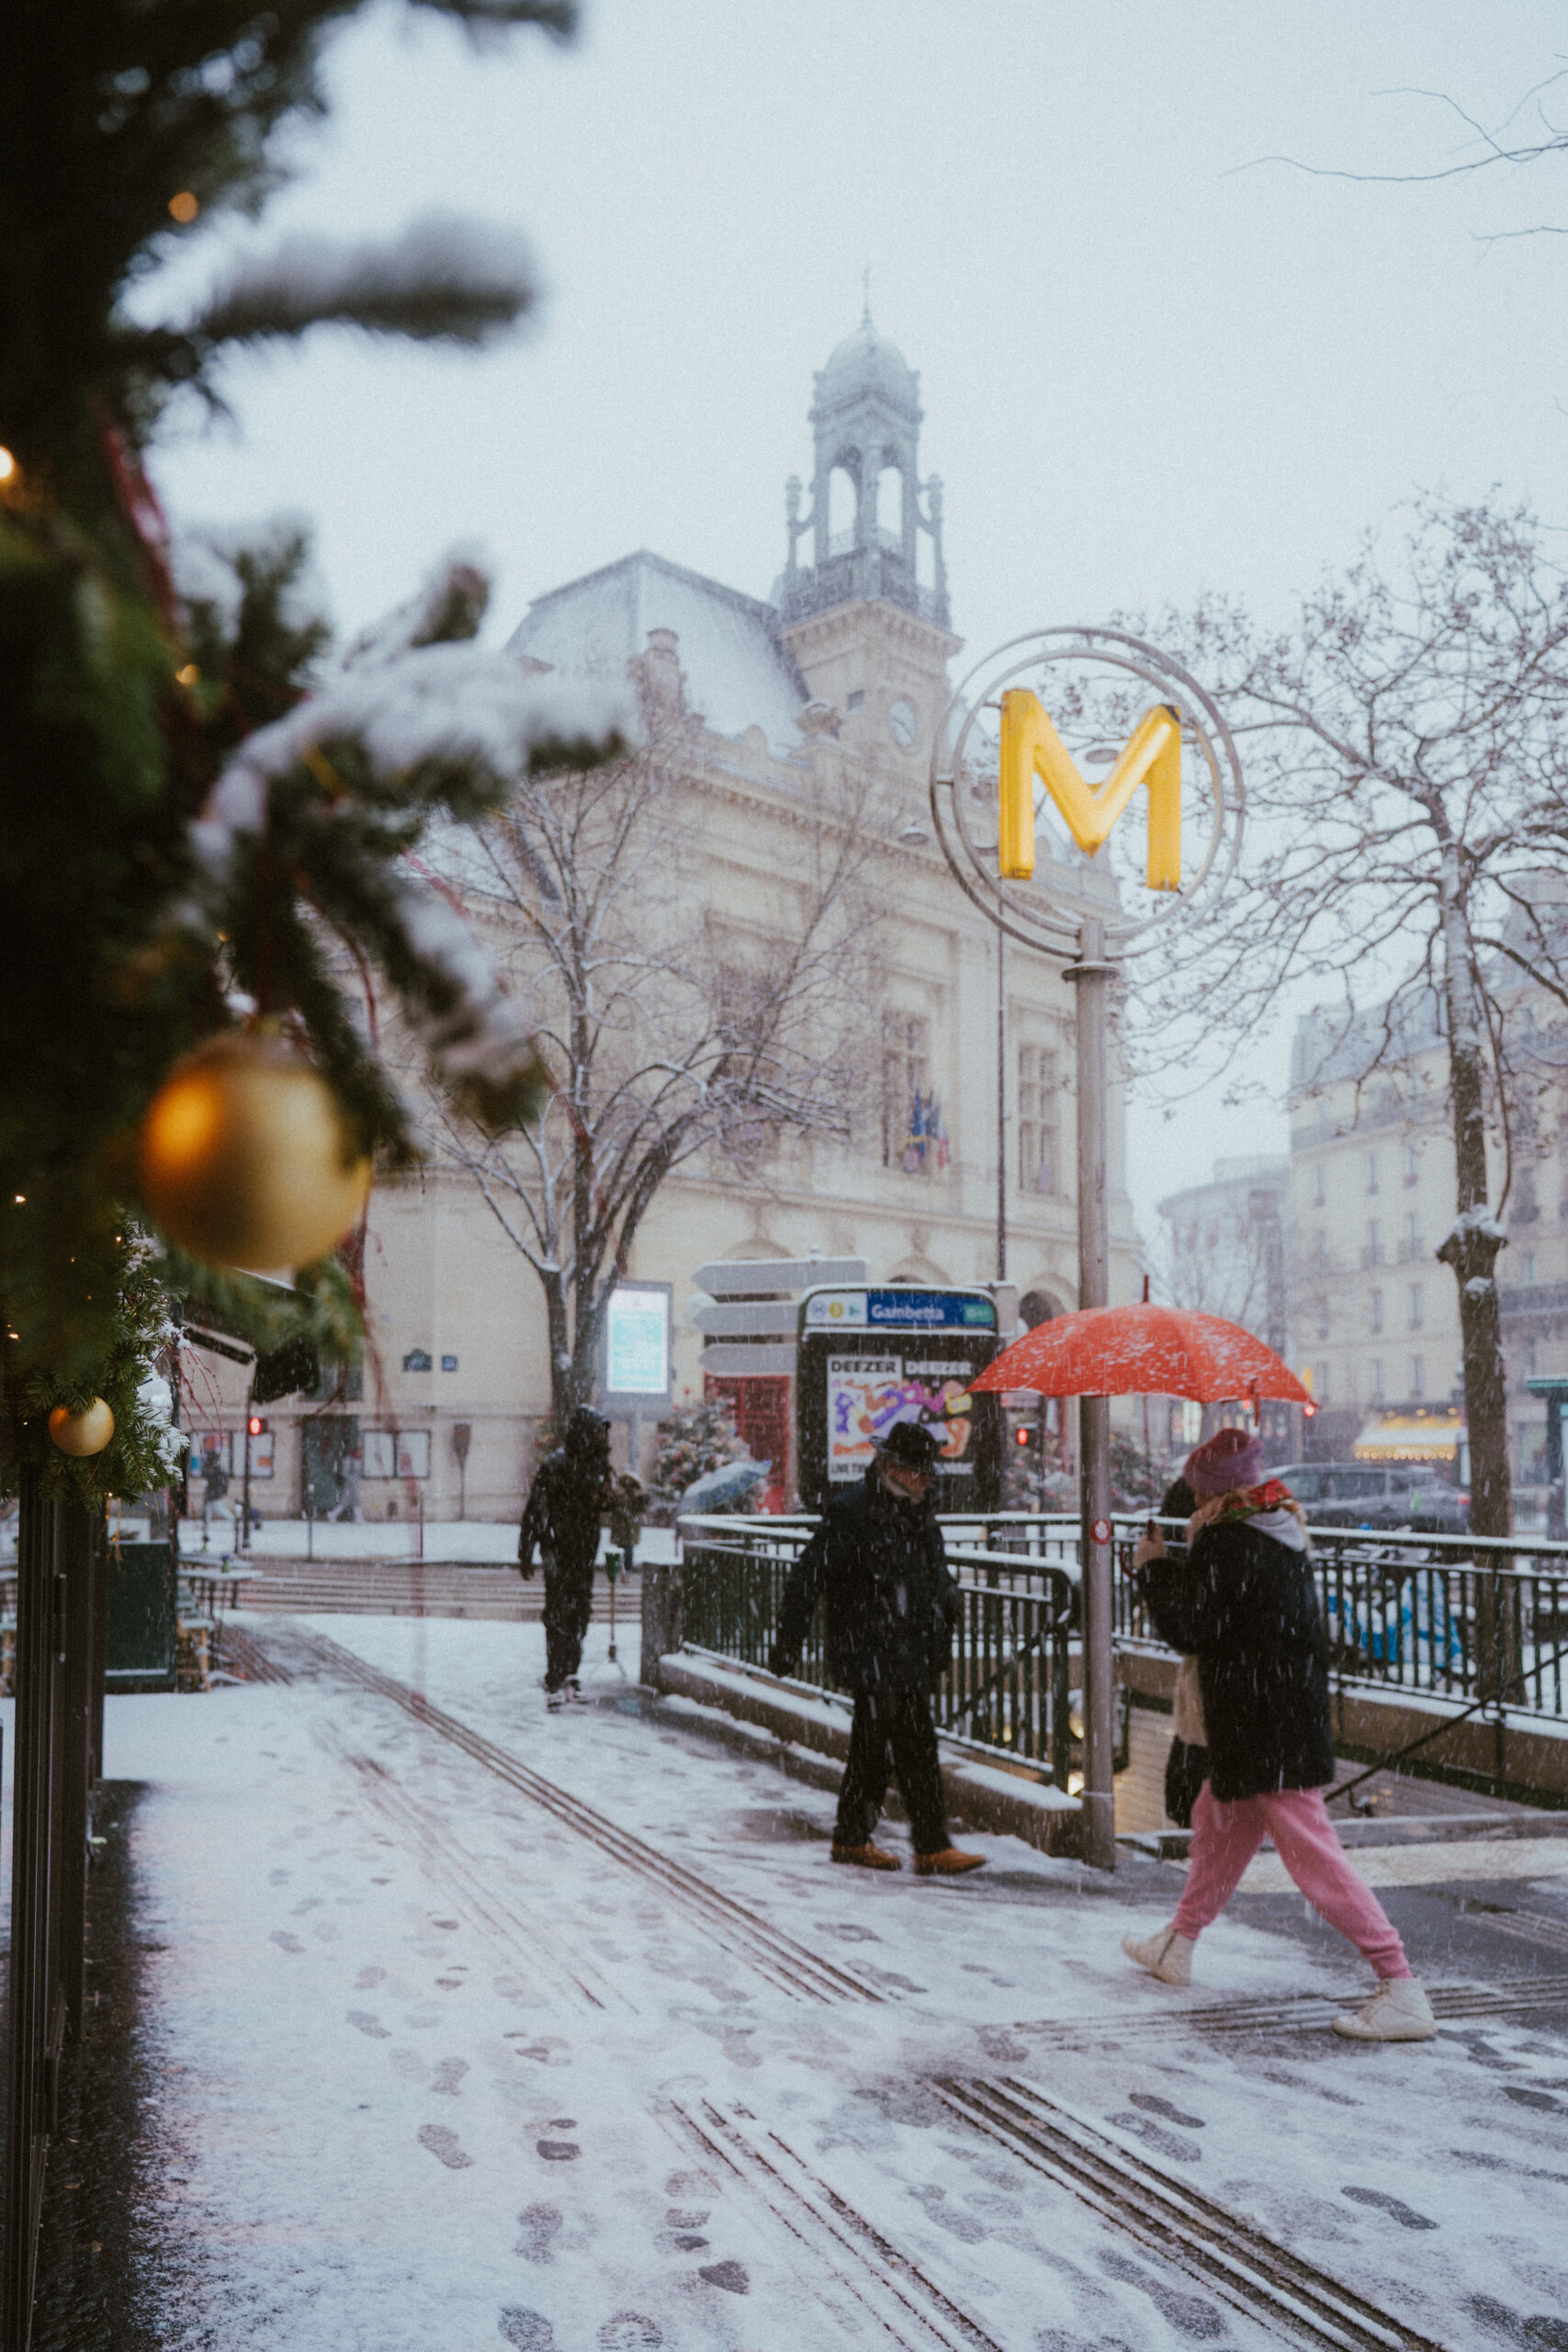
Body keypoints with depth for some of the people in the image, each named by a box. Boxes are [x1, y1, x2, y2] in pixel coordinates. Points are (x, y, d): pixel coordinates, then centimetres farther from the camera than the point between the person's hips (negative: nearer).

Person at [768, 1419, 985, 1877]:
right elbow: (809, 1576, -11)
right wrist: (789, 1637, -10)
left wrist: (940, 1647, 26)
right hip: (871, 1654, -8)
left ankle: (852, 1838, 26)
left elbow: (938, 1580, 26)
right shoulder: (850, 1514, -13)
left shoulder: (919, 1515, 13)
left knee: (875, 1746, 15)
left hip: (911, 1654, 8)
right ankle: (932, 1848, -6)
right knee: (914, 1747, -10)